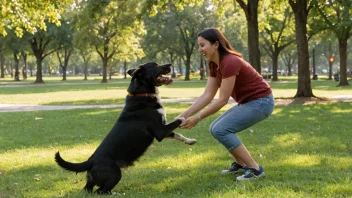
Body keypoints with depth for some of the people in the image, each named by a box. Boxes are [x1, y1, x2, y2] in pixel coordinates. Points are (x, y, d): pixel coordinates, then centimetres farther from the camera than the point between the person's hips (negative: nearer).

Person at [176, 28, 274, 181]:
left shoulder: (229, 62, -25)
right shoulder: (214, 64, 4)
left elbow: (222, 100, -23)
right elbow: (207, 95, 1)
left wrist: (197, 118, -18)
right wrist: (185, 115, -7)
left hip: (261, 102, -10)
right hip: (248, 102, 10)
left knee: (221, 130, -17)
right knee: (215, 128, 9)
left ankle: (254, 168, -13)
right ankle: (241, 164, 19)